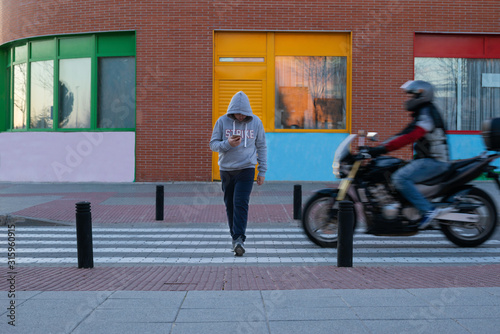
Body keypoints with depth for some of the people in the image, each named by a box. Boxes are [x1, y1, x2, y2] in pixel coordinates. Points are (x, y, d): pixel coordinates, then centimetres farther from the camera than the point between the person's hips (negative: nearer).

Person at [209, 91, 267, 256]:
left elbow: (261, 147, 9)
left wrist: (262, 171, 6)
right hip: (226, 170, 2)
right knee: (230, 205, 7)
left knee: (241, 204, -13)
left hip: (246, 169, -2)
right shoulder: (222, 121, 0)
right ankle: (235, 237, 19)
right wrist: (227, 144, -19)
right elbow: (213, 144, 1)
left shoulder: (256, 122, 2)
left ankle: (239, 239, -14)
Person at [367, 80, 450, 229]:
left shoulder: (426, 114, -16)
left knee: (400, 178, -25)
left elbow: (410, 137, -29)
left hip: (434, 161, -11)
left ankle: (428, 210, -22)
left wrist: (383, 148, -33)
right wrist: (379, 147, 11)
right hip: (428, 160, 11)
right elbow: (405, 134, 18)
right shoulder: (421, 113, 18)